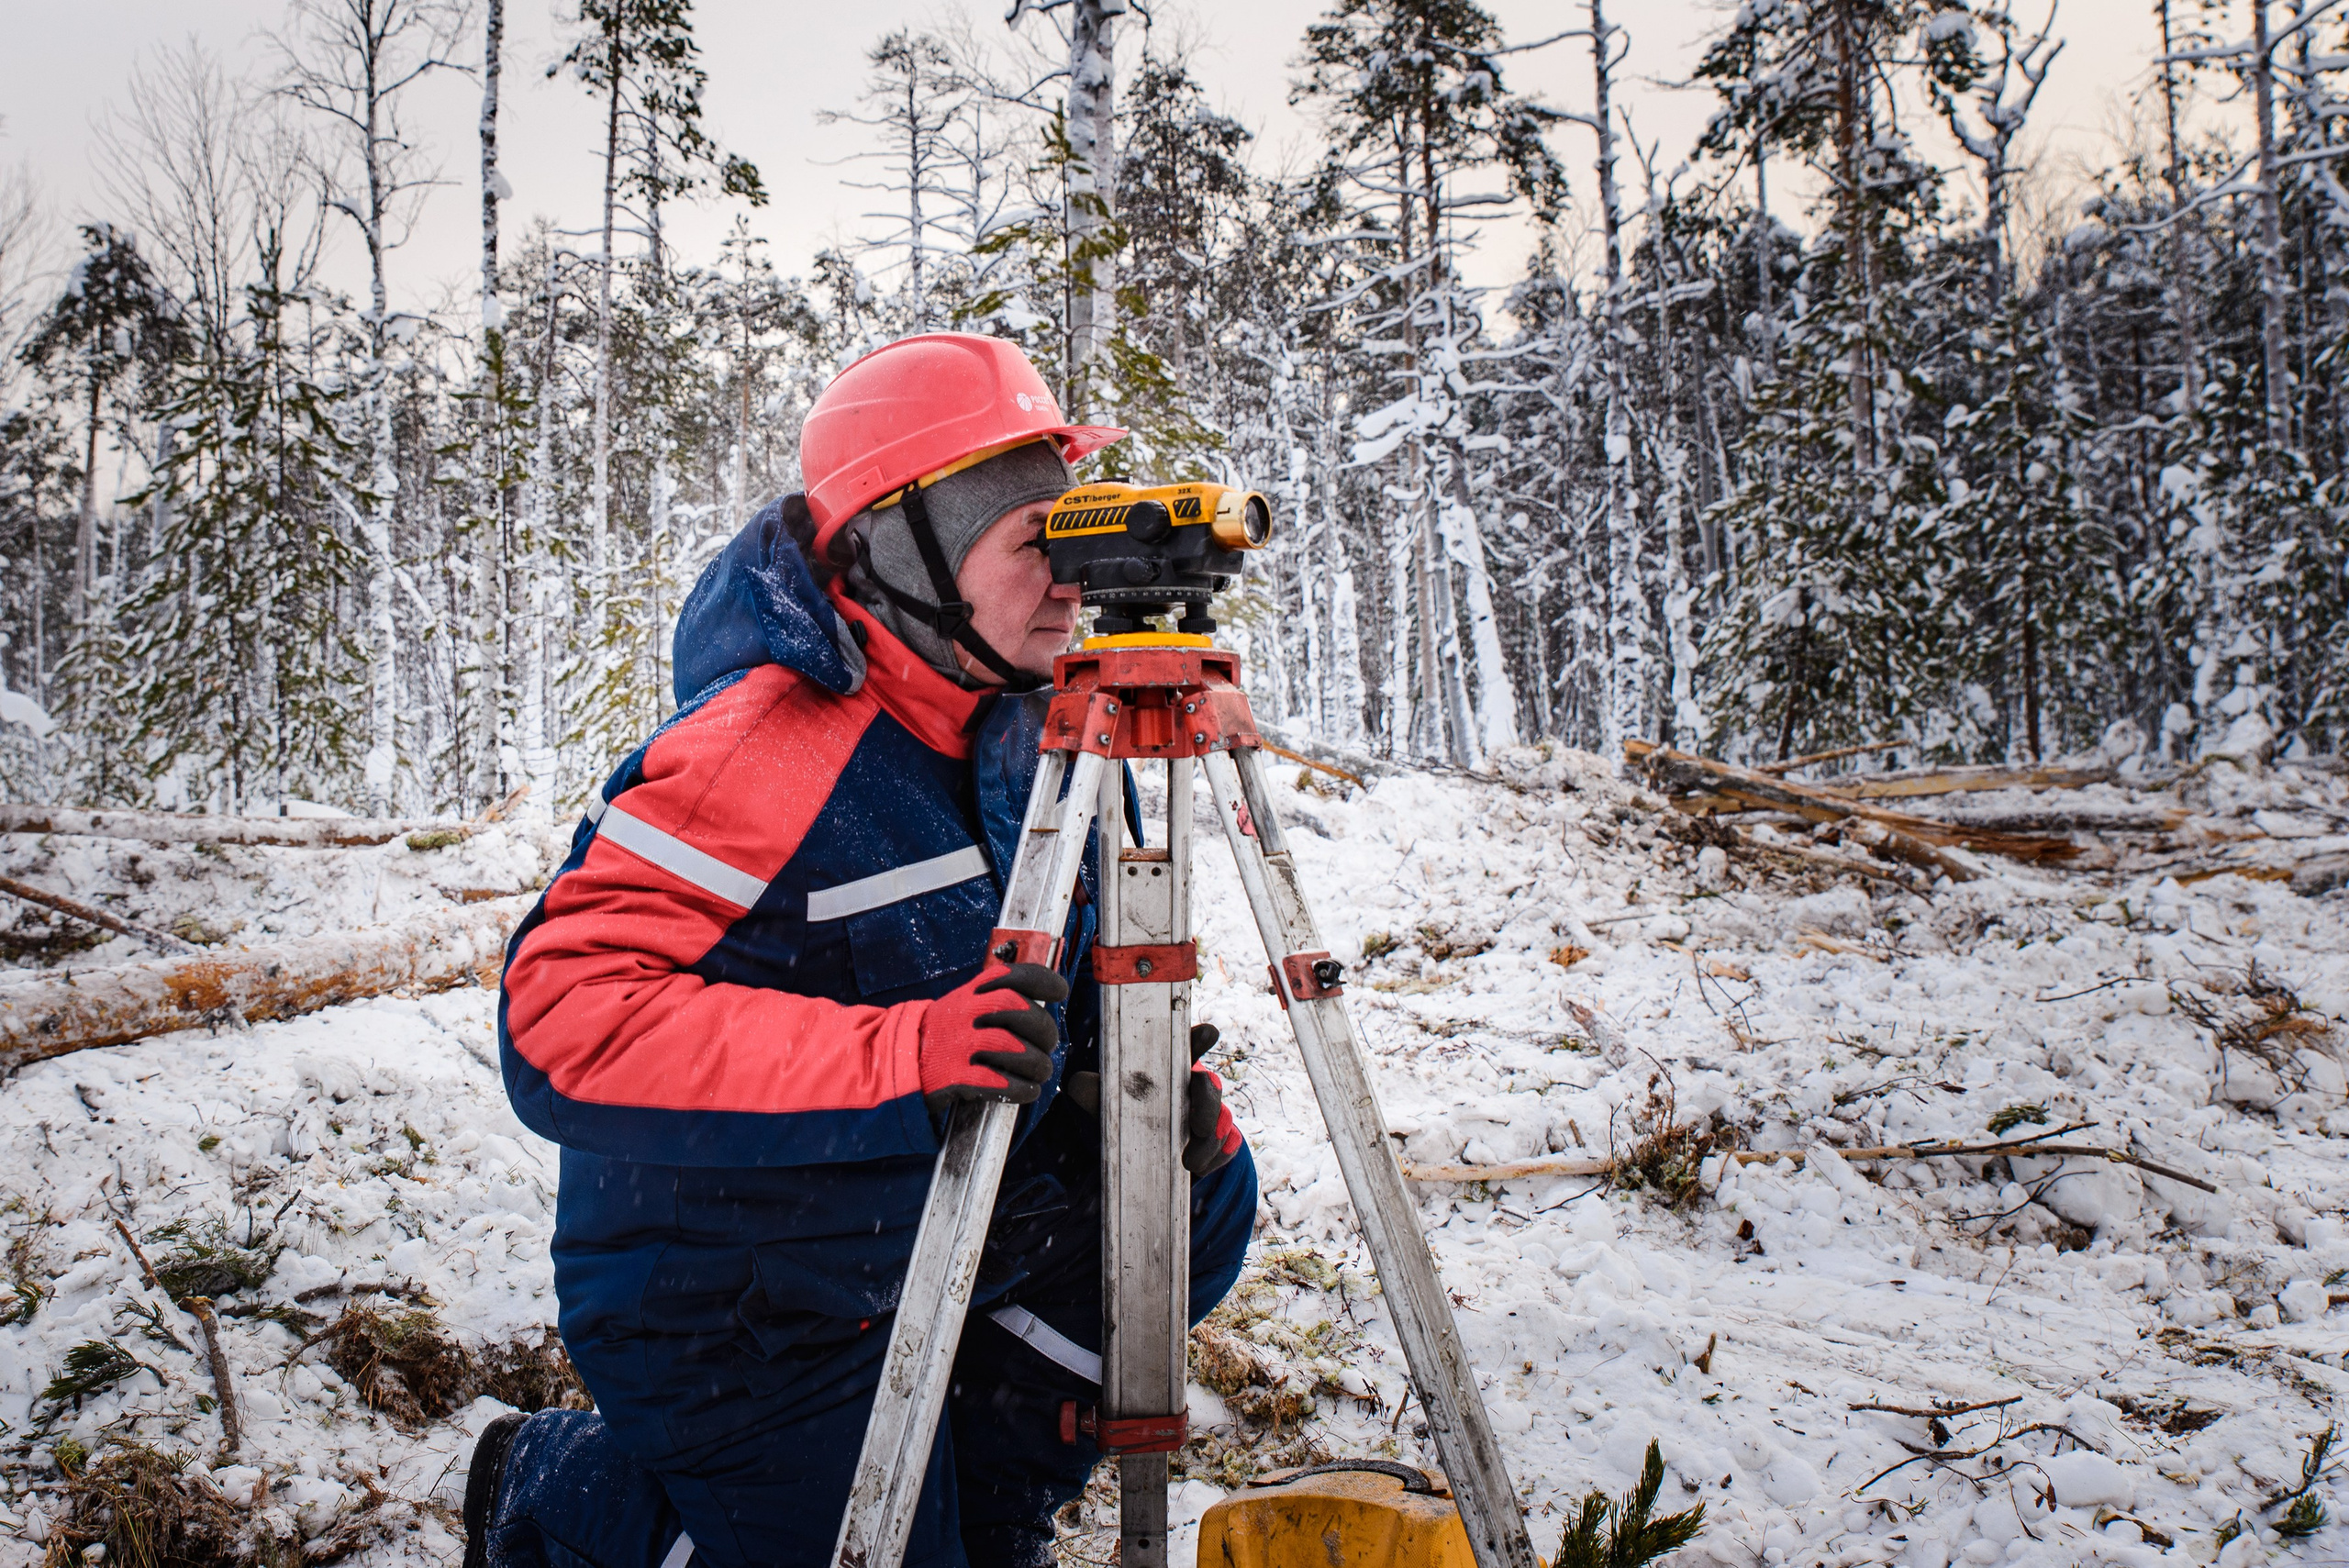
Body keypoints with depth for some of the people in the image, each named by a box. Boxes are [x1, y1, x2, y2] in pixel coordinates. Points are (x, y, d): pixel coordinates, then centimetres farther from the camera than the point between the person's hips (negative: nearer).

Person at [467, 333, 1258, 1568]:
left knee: (1195, 1197, -3)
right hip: (732, 1307, -7)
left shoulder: (1031, 722, -3)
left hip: (929, 1226, 7)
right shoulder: (767, 743, -27)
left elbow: (1081, 974, 11)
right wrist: (898, 1057, -42)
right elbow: (561, 1014, -34)